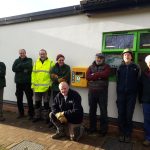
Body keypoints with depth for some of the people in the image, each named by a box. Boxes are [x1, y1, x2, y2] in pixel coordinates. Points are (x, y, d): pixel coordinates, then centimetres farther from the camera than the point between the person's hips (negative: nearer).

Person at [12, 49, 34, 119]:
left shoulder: (29, 60, 3)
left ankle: (31, 114, 12)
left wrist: (19, 66, -8)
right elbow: (13, 69, -5)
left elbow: (28, 66, -18)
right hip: (19, 82, 4)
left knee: (29, 98, 0)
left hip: (27, 82, -3)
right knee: (19, 99, 11)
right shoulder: (17, 60, 11)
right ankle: (21, 113, 27)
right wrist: (24, 68, -13)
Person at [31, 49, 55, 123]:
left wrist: (51, 85, -11)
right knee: (37, 102, 14)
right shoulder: (36, 63, 8)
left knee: (46, 103, 8)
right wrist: (33, 85, 4)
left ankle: (46, 117, 23)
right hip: (37, 87, 4)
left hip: (46, 87, -3)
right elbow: (33, 74, 8)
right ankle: (37, 116, 30)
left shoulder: (51, 63, -3)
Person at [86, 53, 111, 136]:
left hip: (102, 92, -3)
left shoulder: (106, 67, 4)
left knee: (103, 111, 4)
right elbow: (87, 77, -4)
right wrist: (99, 76, -12)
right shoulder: (91, 67, 12)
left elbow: (105, 74, -17)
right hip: (92, 91, 3)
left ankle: (103, 130, 18)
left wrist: (94, 75, -8)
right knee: (92, 110, 12)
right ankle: (92, 128, 27)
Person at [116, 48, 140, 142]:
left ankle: (128, 134, 17)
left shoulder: (136, 67, 5)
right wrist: (118, 92, 3)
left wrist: (136, 93, -3)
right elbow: (118, 81, 9)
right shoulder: (120, 67, 9)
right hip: (121, 94, 1)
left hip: (131, 94, -1)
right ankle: (122, 133, 16)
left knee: (129, 115, 3)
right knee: (121, 115, 3)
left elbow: (138, 81, 4)